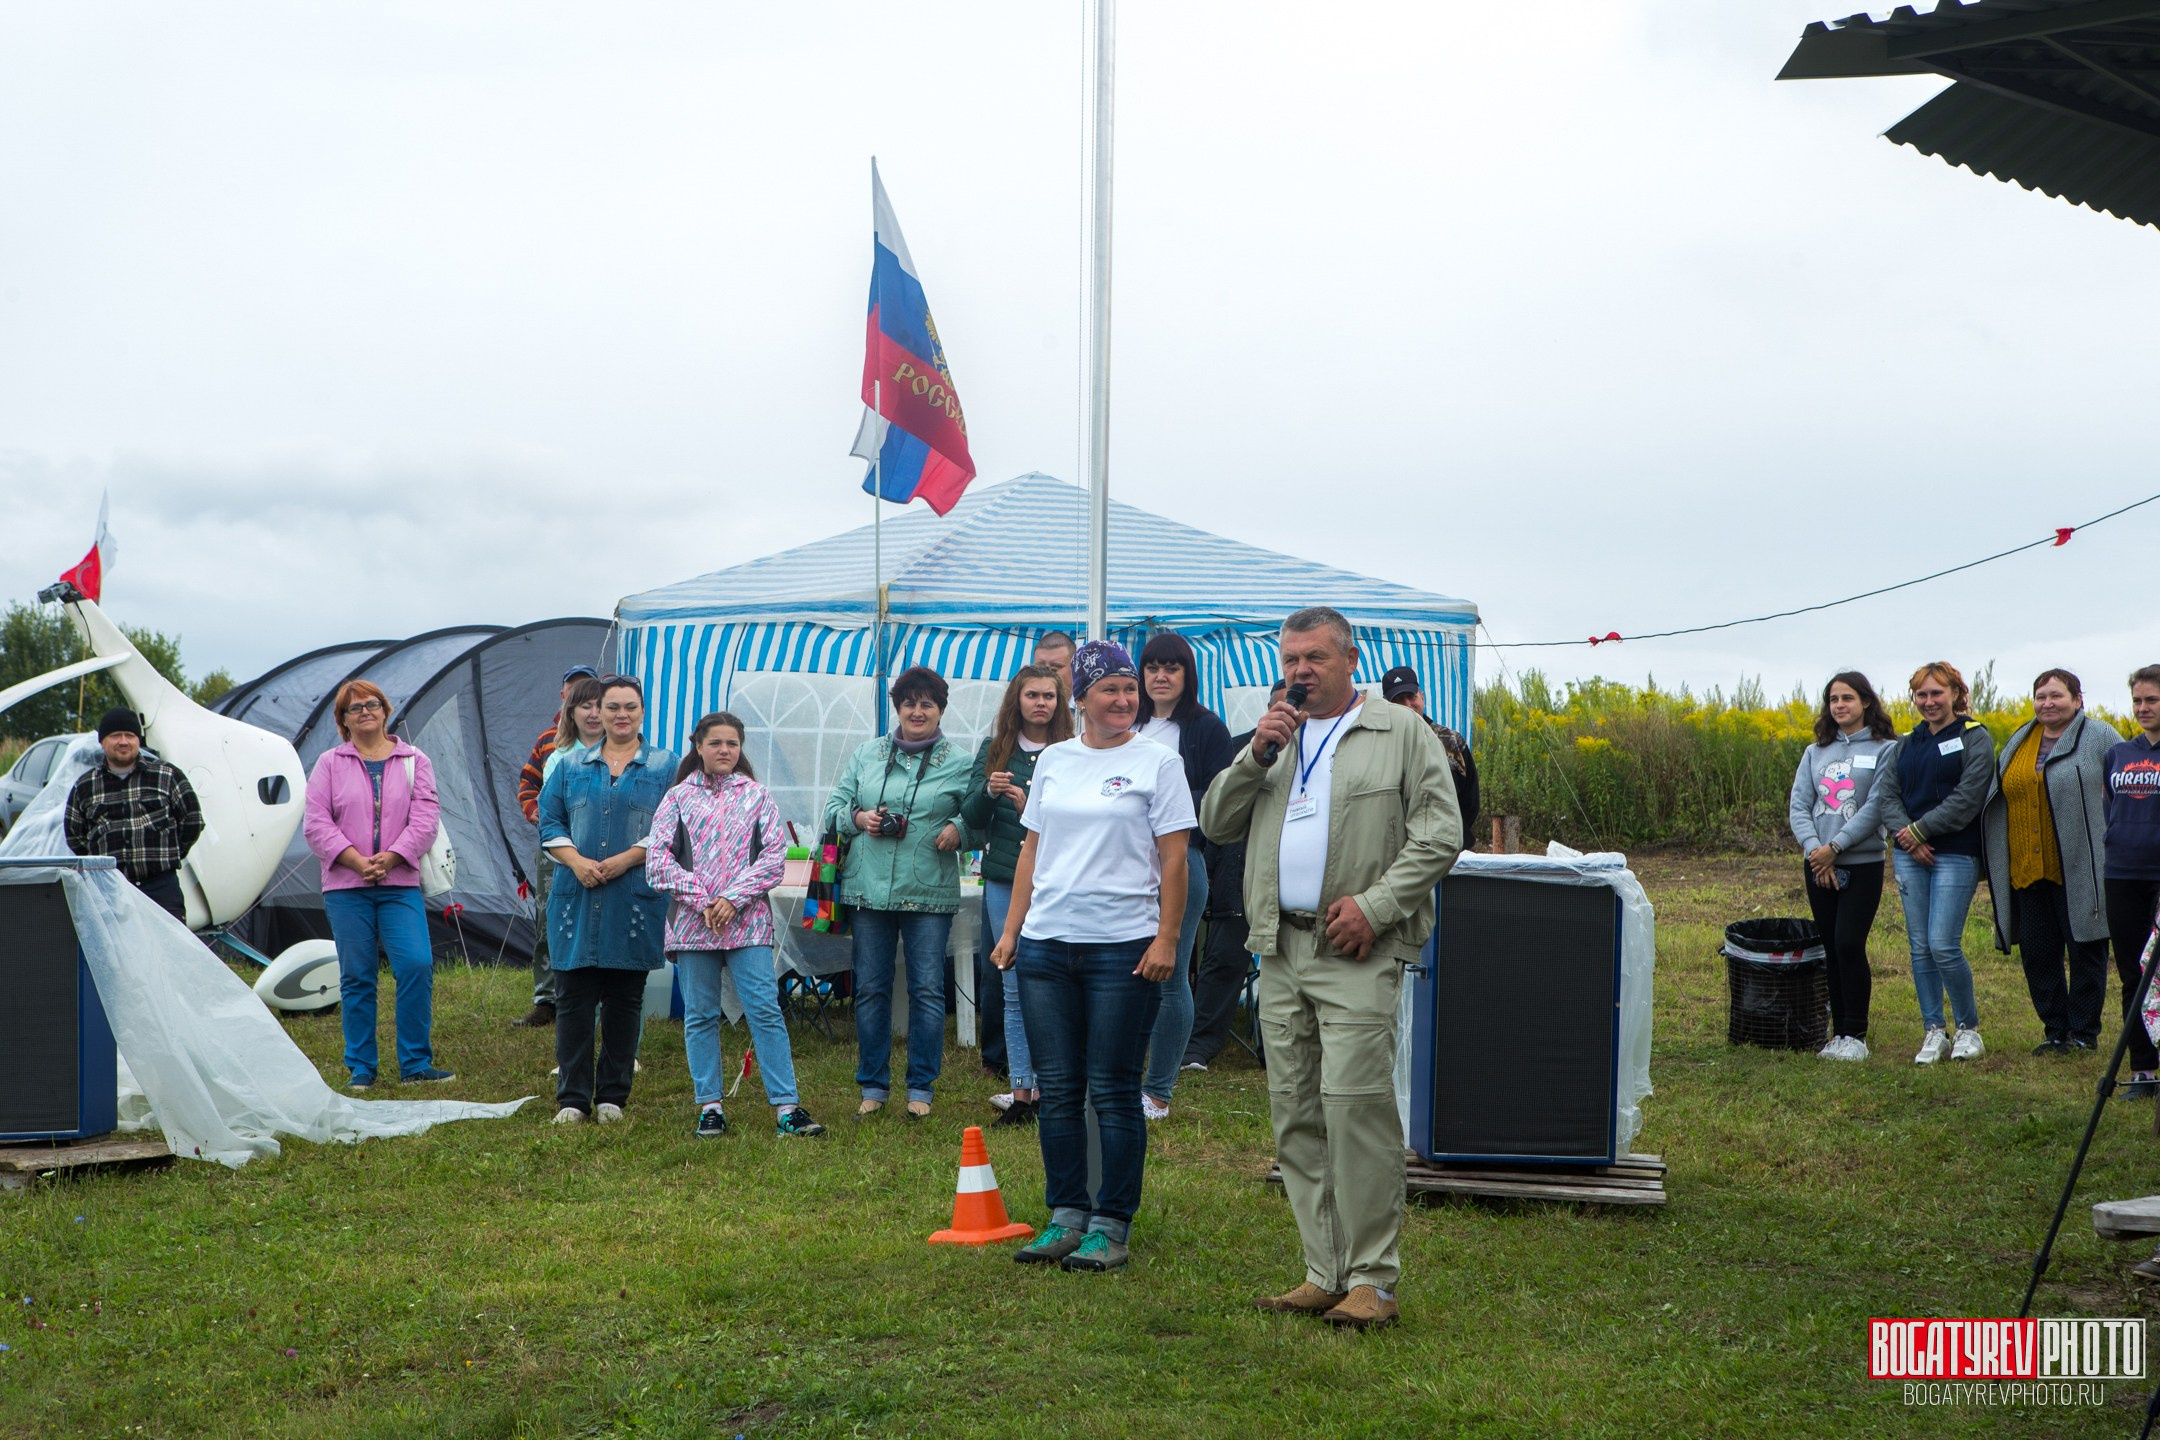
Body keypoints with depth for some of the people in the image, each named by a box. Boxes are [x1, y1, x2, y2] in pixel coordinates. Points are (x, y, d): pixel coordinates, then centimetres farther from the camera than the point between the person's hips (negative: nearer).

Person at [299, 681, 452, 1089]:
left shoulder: (414, 762, 10)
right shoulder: (330, 764, 9)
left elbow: (425, 820, 1)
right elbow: (316, 823, 0)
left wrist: (389, 858, -12)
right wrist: (357, 861, -11)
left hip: (400, 884, 0)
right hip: (346, 887, 0)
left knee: (417, 966, -13)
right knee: (355, 976, 2)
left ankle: (415, 1063, -3)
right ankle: (361, 1068, 11)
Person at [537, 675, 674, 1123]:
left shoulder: (665, 767, 6)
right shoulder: (572, 766, 13)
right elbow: (550, 821, 10)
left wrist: (624, 860, -12)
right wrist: (576, 861, -8)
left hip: (637, 898, -2)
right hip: (577, 898, 2)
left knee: (624, 999, 3)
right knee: (573, 997, -1)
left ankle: (613, 1097, 11)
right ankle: (572, 1099, 4)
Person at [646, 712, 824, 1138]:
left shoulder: (757, 796, 8)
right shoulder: (678, 798, 7)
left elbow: (774, 856, 1)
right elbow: (658, 859, 1)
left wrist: (734, 899, -10)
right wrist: (700, 900, -10)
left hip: (748, 921, -1)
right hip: (692, 923, 1)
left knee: (765, 1010, -7)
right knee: (700, 1016, 5)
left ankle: (786, 1106, -7)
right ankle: (710, 1106, 13)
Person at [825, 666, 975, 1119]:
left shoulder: (960, 762, 3)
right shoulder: (866, 754, 10)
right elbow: (834, 806, 13)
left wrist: (958, 829, -16)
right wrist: (858, 818, -7)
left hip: (929, 894, -2)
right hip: (868, 889, 2)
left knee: (927, 989, 0)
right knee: (870, 989, 6)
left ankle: (921, 1088, 11)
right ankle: (873, 1086, 17)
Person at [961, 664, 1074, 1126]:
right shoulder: (994, 750, 9)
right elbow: (971, 818, 6)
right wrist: (988, 791, -14)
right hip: (1004, 882, 4)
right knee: (1014, 990, 7)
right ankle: (1021, 1093, 11)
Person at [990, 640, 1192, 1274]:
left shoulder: (1157, 762, -1)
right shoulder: (1053, 760, 13)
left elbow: (1173, 859, -4)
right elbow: (1031, 850, 16)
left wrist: (1166, 939, -11)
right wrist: (1011, 930, 10)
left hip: (1123, 946, -4)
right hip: (1046, 943, 5)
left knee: (1113, 1091, -1)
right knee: (1057, 1089, 7)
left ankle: (1111, 1227, 6)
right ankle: (1065, 1217, 16)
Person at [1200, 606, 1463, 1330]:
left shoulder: (1402, 733, 4)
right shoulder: (1275, 739, 21)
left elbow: (1440, 834, -4)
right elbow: (1216, 825, 14)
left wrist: (1374, 905, -14)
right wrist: (1256, 757, -1)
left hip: (1356, 953, -6)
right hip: (1281, 950, 6)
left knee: (1354, 1104, -14)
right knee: (1295, 1113, 6)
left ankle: (1372, 1279, -9)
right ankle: (1324, 1273, 12)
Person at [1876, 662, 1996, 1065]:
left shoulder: (1975, 739, -1)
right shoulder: (1906, 743, 15)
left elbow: (1967, 799, -11)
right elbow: (1887, 793, 6)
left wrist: (1920, 830, -13)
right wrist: (1906, 837, -11)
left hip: (1955, 855, -5)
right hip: (1909, 854, 5)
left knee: (1944, 946, -11)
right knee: (1919, 948, 5)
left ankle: (1969, 1028, 7)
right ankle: (1933, 1032, 13)